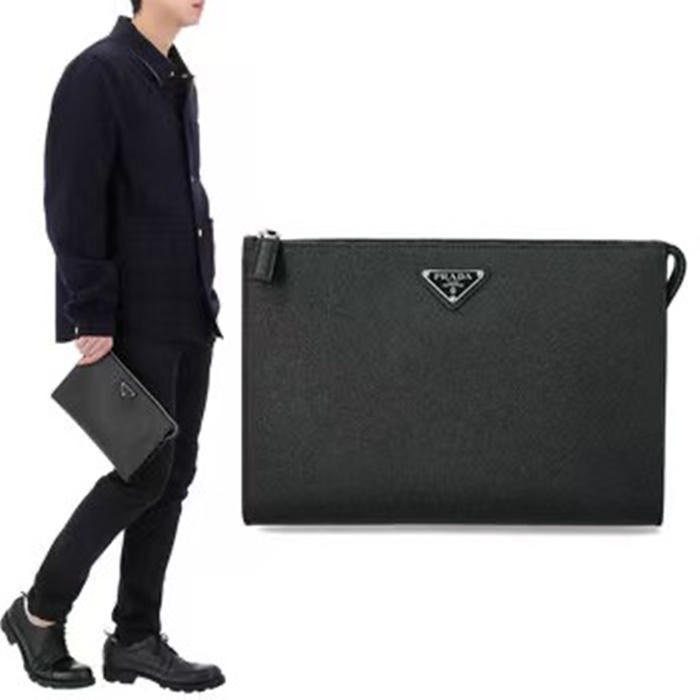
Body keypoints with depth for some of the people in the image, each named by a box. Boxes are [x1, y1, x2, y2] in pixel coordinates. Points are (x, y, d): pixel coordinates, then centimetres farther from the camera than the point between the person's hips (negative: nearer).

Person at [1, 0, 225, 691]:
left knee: (174, 476, 9)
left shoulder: (177, 79, 16)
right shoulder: (98, 73, -11)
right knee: (144, 473, -6)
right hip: (136, 318, -8)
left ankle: (137, 638, 18)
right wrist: (91, 318, -18)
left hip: (189, 316, 8)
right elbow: (73, 207, -16)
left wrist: (204, 297, 14)